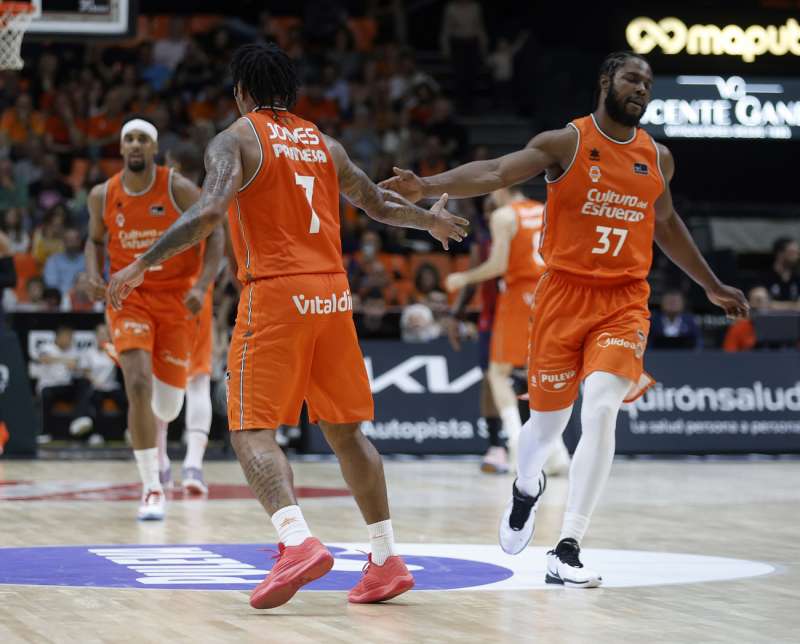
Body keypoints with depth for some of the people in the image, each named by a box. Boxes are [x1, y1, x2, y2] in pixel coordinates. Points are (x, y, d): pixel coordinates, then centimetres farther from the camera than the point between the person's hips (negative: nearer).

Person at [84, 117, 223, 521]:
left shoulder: (179, 189, -11)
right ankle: (151, 488, -16)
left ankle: (153, 432, 48)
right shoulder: (103, 196, -2)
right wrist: (93, 276, -3)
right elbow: (95, 240, 16)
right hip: (129, 297, 0)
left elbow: (212, 236, -5)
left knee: (169, 403, 6)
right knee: (138, 385, -21)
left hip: (176, 298, 0)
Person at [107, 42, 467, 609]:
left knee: (252, 429, -6)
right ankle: (386, 560, 13)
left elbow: (209, 213, -18)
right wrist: (432, 220, 47)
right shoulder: (324, 143, 16)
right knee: (346, 430, 13)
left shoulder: (236, 140, -2)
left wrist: (142, 264, -15)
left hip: (275, 295, -6)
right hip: (332, 292, 6)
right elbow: (379, 204, 27)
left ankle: (298, 541, -27)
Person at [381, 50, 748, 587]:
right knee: (548, 419, 7)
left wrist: (712, 287, 31)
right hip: (565, 294, -2)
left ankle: (567, 551, -16)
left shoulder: (658, 158, 8)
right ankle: (527, 488, 46)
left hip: (625, 302, 2)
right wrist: (429, 186, -35)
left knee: (601, 409, -20)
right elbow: (495, 173, -19)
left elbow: (666, 224, 25)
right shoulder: (565, 143, -6)